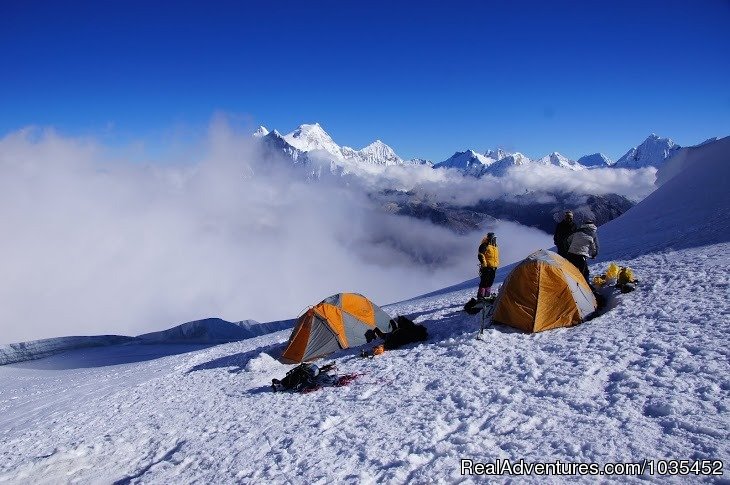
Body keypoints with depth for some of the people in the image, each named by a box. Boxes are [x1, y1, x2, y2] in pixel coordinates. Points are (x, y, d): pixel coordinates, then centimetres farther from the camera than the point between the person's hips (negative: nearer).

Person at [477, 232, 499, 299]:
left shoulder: (495, 247, 19)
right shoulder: (485, 245, -8)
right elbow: (480, 255, -16)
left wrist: (496, 264, 27)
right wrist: (484, 263, -19)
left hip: (493, 268, 8)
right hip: (486, 268, -8)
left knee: (490, 282, 12)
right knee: (484, 282, -9)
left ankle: (487, 295, 21)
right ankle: (480, 296, -7)